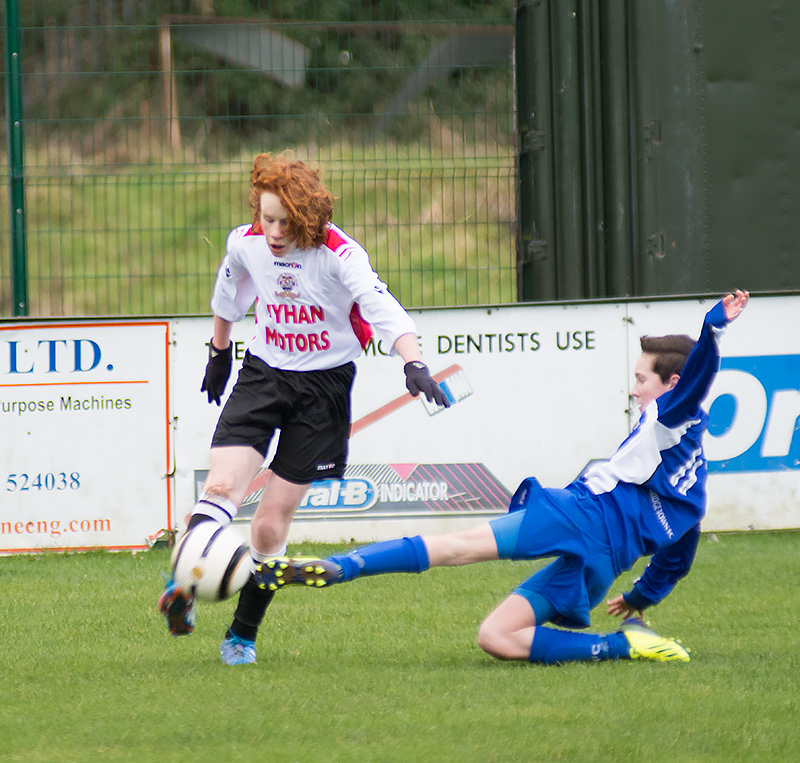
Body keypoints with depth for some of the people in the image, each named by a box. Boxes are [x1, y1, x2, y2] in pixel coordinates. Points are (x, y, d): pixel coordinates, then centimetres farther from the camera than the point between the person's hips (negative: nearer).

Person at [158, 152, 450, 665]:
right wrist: (219, 354, 29)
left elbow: (384, 311, -32)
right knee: (223, 483, -21)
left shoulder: (338, 254, -20)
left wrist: (414, 365, -48)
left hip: (323, 386, -3)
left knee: (273, 520, -1)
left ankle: (244, 634, 12)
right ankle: (184, 587, -31)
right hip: (262, 373, 3)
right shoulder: (245, 243, -7)